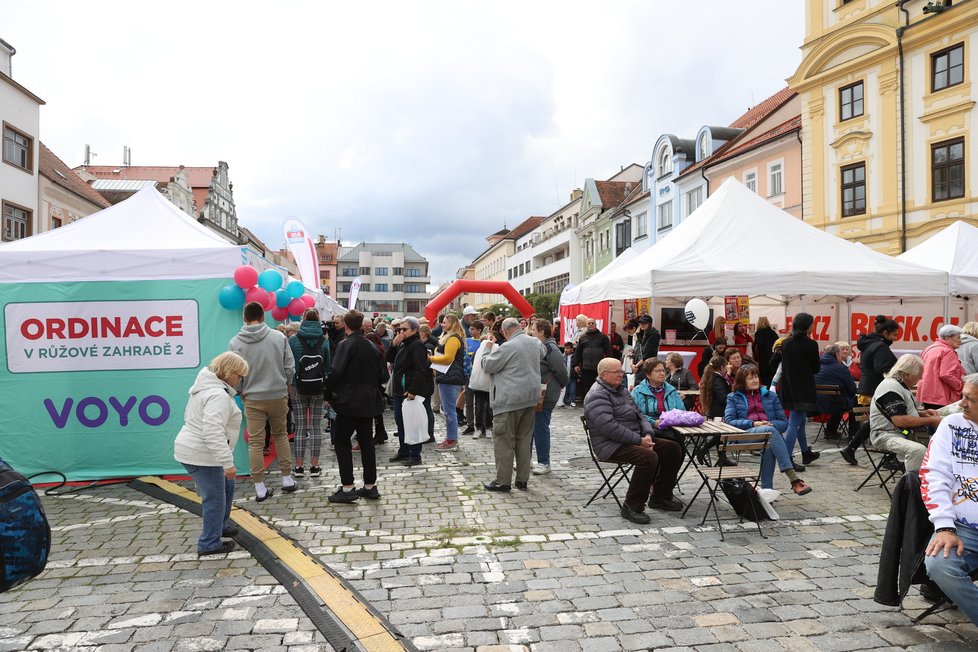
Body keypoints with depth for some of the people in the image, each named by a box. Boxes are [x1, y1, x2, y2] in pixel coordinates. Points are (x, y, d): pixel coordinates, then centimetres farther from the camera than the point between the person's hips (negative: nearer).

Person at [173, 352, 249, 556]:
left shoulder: (204, 387, 12)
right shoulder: (218, 395, -22)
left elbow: (189, 416, 24)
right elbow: (214, 432, -31)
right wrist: (227, 462, -31)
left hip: (191, 449, 11)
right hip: (202, 456, -11)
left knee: (227, 487, 23)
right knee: (215, 498, 0)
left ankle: (220, 526, 38)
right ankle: (209, 544, 10)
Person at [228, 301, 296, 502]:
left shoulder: (235, 342, -6)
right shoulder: (279, 337, -7)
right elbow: (290, 367, -4)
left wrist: (242, 393, 14)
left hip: (253, 399, -1)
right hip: (278, 396, 1)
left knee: (255, 443, 6)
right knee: (281, 436, 18)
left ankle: (260, 487, 9)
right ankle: (287, 479, 20)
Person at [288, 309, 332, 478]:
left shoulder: (293, 340, -5)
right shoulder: (324, 340, -2)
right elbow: (329, 365, 3)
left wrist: (290, 382, 10)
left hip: (299, 387, -1)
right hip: (318, 388, 1)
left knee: (300, 426, 6)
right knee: (316, 426, 5)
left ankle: (298, 466, 9)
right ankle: (314, 466, 7)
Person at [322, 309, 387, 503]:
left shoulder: (345, 345, -11)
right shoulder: (372, 347, 8)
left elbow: (335, 373, -19)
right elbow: (382, 375, 11)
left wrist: (328, 394, -6)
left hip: (349, 401, -6)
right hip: (369, 401, 6)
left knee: (342, 441, 2)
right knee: (366, 441, 11)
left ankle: (348, 488, -1)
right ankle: (370, 486, 15)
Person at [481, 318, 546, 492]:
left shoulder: (507, 347, -16)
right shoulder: (535, 343, 7)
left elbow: (487, 366, -8)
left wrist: (491, 348, 9)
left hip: (510, 400, -7)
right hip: (530, 398, 7)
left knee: (503, 440, 1)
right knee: (524, 440, 12)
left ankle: (502, 481, 5)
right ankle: (522, 480, 17)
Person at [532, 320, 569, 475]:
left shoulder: (550, 349, -17)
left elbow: (561, 372, -20)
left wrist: (560, 385, -5)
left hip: (544, 397, -9)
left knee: (541, 428, -2)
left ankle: (544, 463, 9)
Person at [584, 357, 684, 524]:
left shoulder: (622, 390, 18)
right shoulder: (597, 395, -14)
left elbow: (639, 415, 18)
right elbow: (609, 427, -25)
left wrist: (647, 434, -3)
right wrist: (639, 440, -22)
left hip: (635, 440, 10)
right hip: (612, 445, -10)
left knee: (673, 449, 3)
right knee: (649, 457, -32)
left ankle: (661, 496, 15)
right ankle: (632, 507, -20)